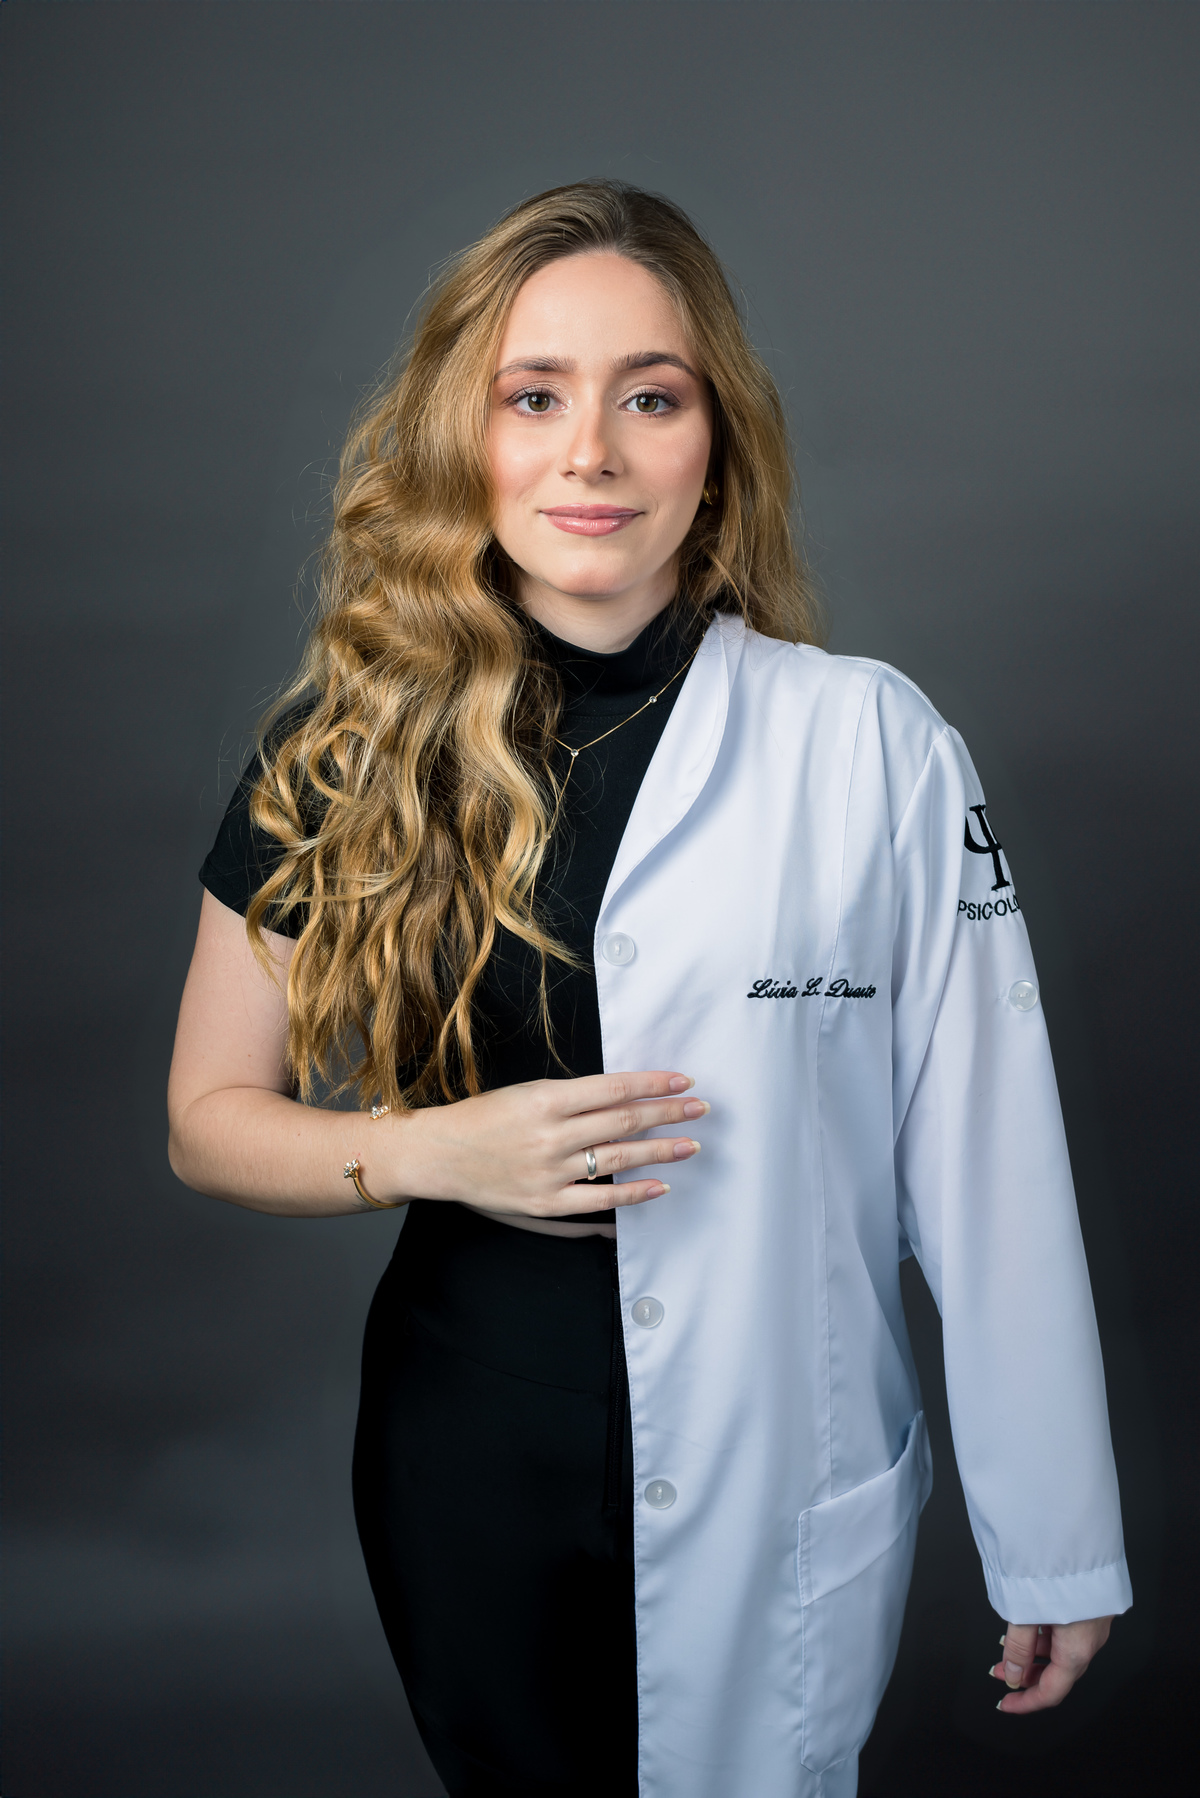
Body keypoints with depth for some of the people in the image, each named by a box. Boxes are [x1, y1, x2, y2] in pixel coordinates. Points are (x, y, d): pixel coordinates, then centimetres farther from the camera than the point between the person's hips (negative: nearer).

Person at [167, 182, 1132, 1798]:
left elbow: (989, 1179, -8)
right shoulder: (348, 758, -5)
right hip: (471, 1479, 2)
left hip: (788, 1485, -1)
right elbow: (210, 1118, 3)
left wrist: (1058, 1545, -3)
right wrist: (433, 1150, -16)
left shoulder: (875, 746, -11)